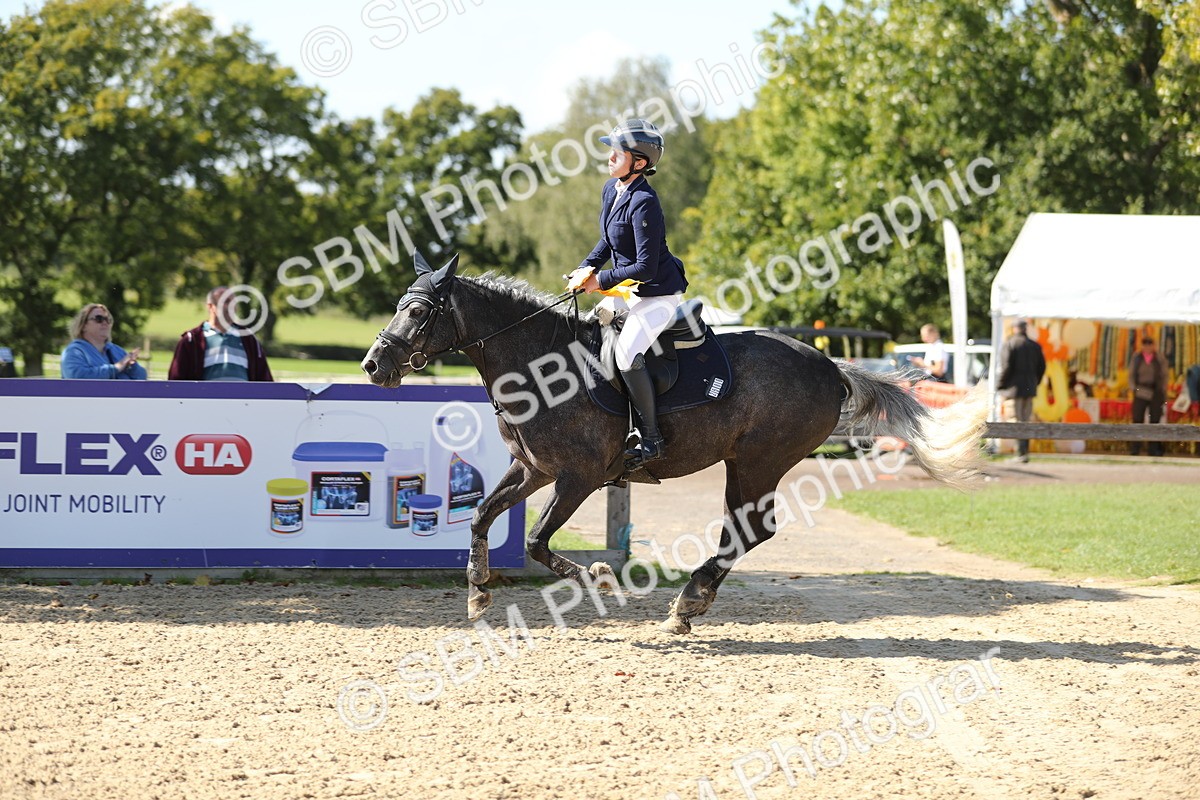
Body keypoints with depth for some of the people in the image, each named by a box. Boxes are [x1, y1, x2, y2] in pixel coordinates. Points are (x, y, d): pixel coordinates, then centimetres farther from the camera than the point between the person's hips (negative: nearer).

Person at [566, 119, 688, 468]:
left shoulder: (643, 203, -25)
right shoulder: (611, 190, 4)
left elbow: (646, 266, -25)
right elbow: (608, 241, 19)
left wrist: (601, 280, -17)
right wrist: (587, 267, 2)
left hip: (659, 293, -11)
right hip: (631, 293, 11)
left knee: (627, 351, -26)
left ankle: (651, 439, -18)